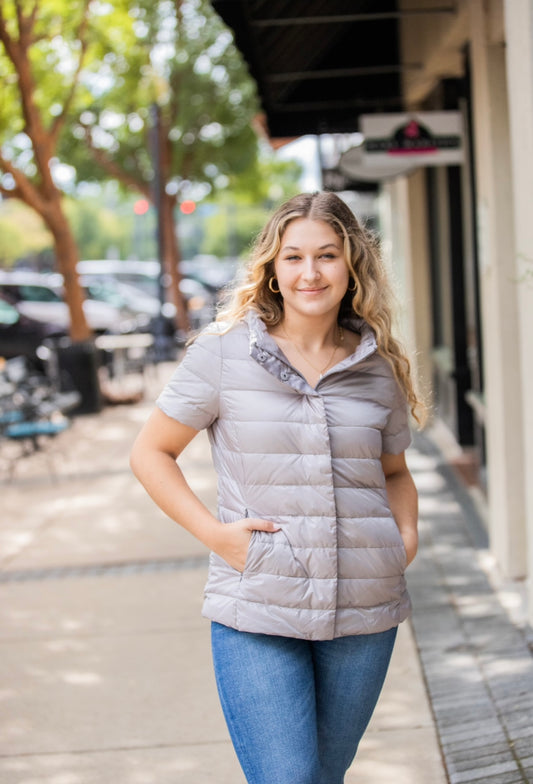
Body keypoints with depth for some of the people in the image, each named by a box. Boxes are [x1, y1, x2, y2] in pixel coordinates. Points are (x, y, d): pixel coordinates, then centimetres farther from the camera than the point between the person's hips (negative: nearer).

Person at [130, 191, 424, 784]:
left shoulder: (379, 367, 6)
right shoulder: (223, 353, -3)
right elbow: (151, 453, 3)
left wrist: (406, 534, 2)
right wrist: (213, 531, -9)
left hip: (364, 609, 3)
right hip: (257, 611, -3)